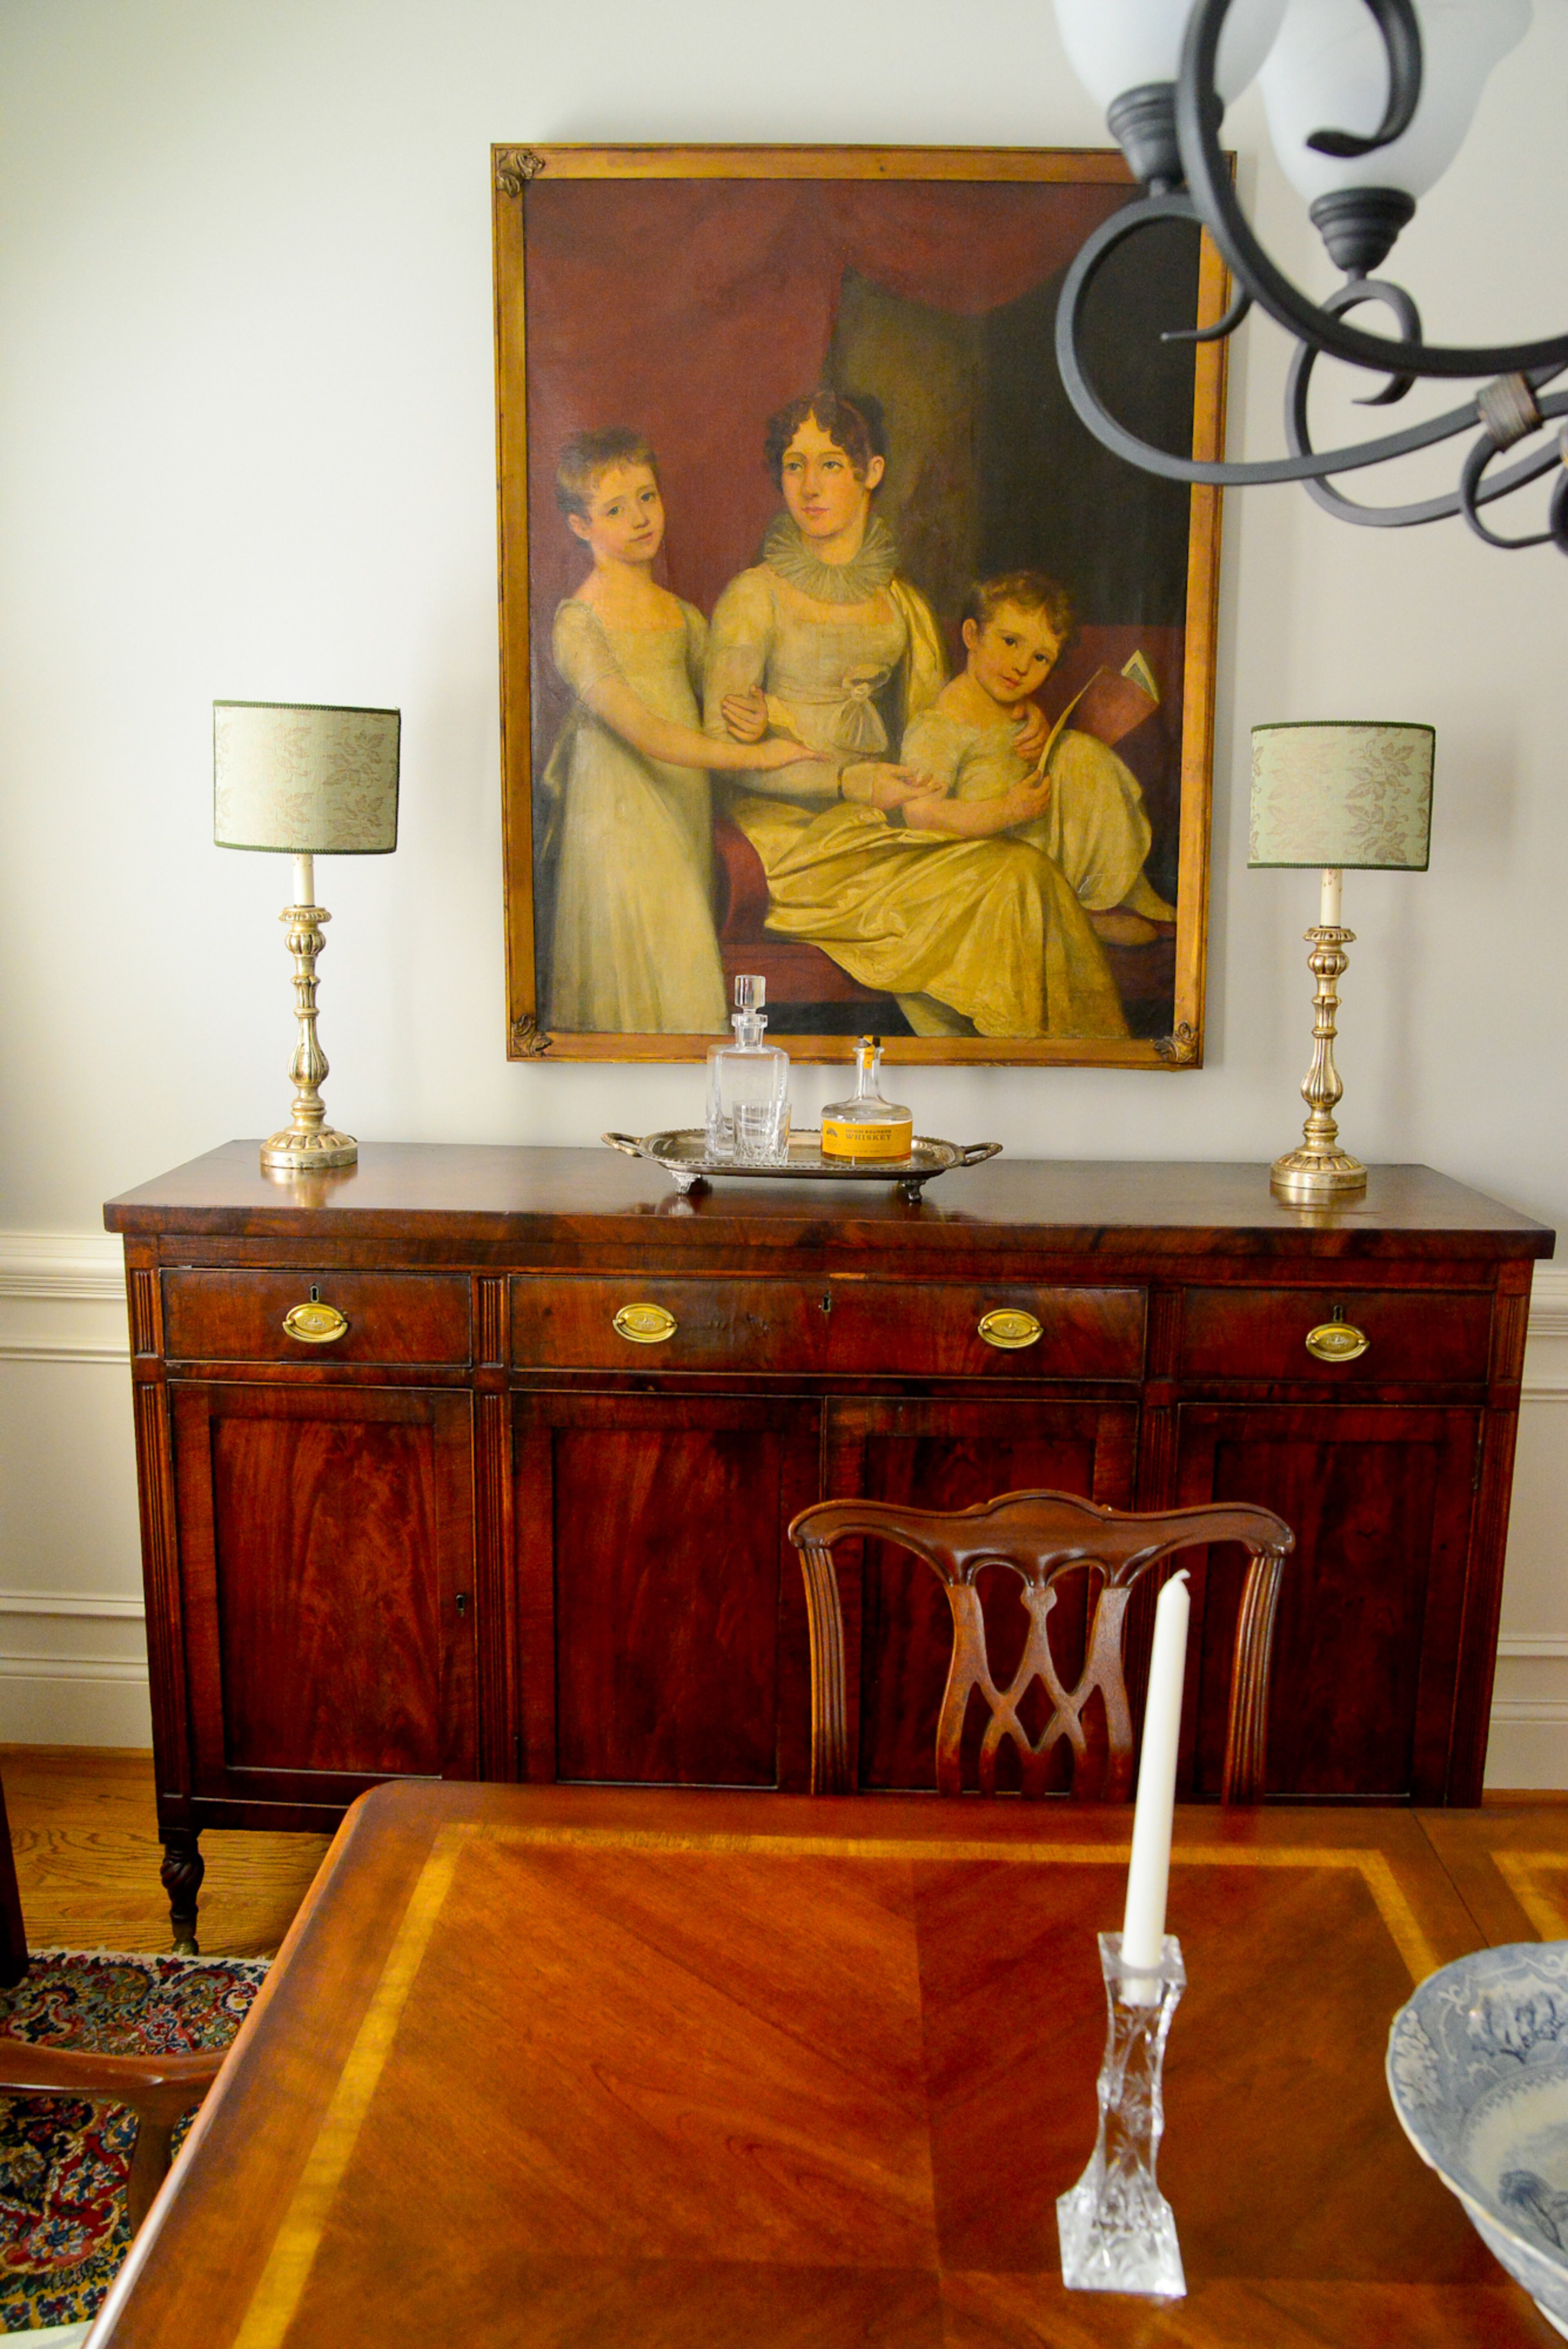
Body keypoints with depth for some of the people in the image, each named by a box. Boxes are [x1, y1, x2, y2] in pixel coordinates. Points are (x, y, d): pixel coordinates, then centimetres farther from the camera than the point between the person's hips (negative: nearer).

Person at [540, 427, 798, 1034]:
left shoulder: (681, 613, 11)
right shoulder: (578, 623, -9)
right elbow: (642, 732, -21)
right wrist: (753, 755, -23)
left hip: (685, 801, 6)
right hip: (620, 812, -6)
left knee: (686, 957, 6)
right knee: (634, 961, -6)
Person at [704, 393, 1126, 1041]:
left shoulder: (902, 603, 17)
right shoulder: (755, 595, -1)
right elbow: (720, 748, -7)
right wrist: (848, 782, -18)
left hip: (879, 823, 6)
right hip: (793, 830, -5)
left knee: (1027, 866, -23)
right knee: (1017, 875, -23)